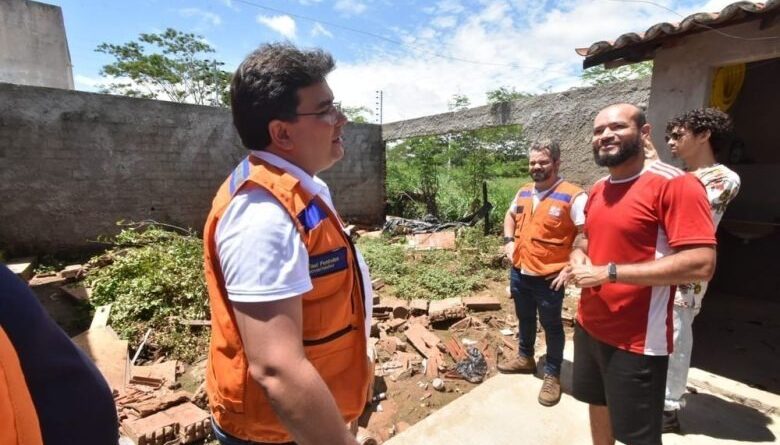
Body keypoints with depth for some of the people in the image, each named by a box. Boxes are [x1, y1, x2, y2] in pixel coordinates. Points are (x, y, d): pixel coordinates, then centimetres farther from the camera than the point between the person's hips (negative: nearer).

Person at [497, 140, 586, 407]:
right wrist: (508, 241, 10)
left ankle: (553, 375, 30)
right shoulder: (523, 192, 5)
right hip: (519, 272, 6)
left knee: (551, 326, 12)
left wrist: (571, 267, -19)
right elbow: (510, 215, 24)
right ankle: (525, 358, 45)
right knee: (525, 319, 23)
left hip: (549, 278, -6)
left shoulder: (573, 196, -15)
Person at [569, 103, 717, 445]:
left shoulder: (674, 184, -17)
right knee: (598, 403, 26)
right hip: (588, 325, 7)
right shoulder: (598, 189, 6)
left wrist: (609, 273, -25)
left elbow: (701, 264, -25)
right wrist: (578, 256, -2)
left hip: (636, 339, -7)